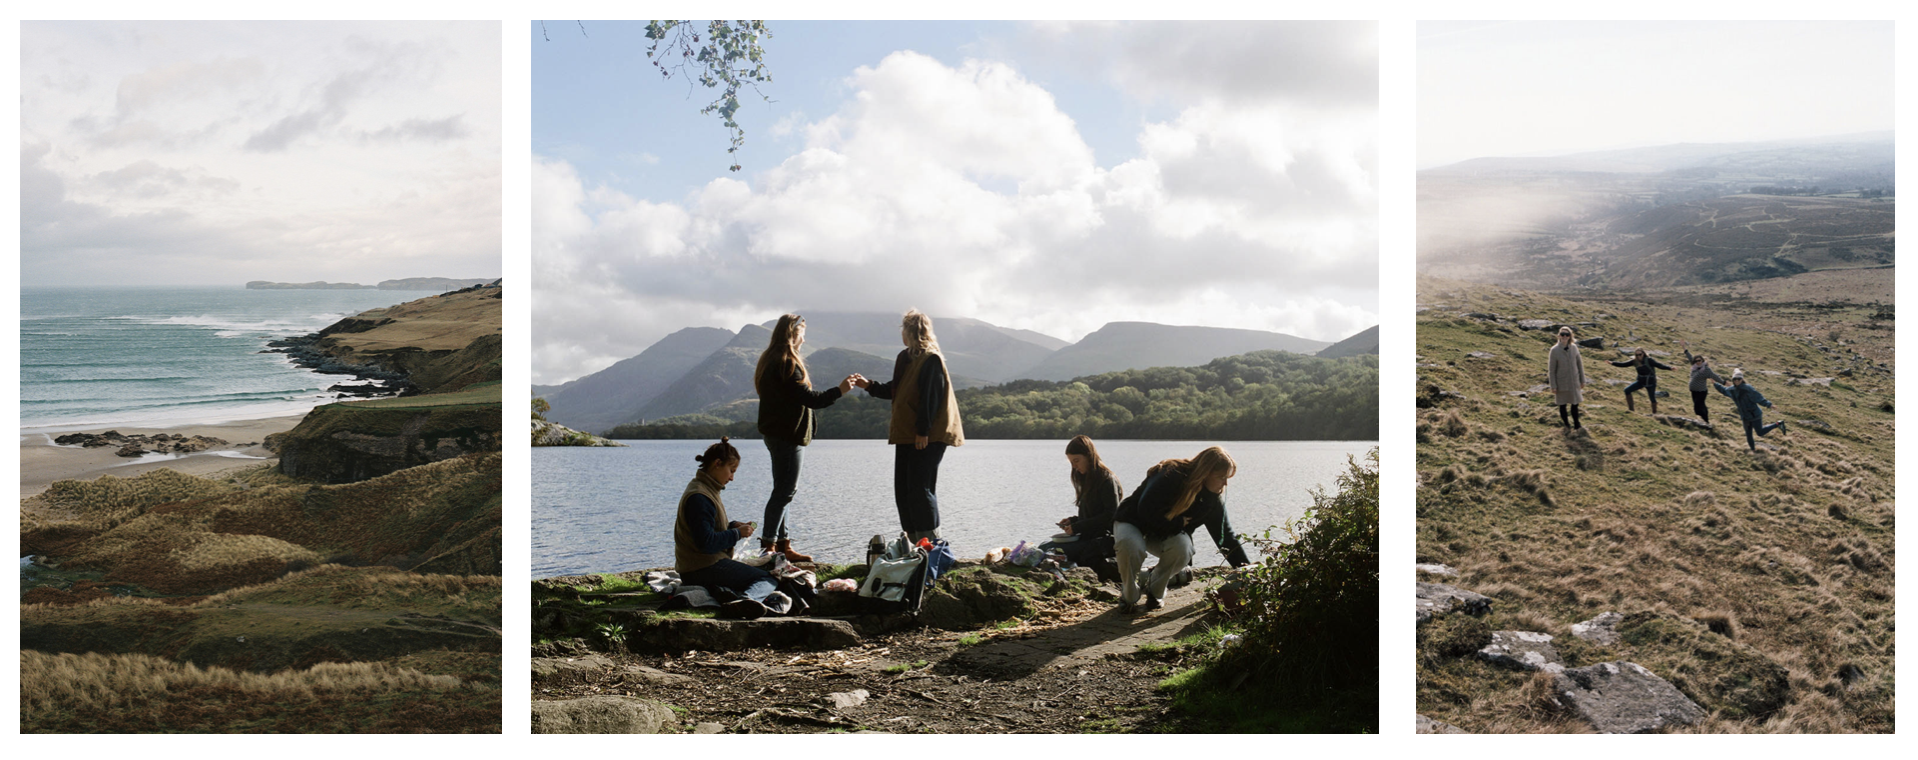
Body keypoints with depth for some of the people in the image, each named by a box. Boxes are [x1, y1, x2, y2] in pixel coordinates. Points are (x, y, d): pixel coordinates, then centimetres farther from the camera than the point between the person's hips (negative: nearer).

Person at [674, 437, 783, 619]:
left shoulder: (705, 489, 15)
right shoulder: (699, 498, -19)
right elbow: (707, 542, -24)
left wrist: (733, 525, 10)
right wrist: (737, 534, -11)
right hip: (703, 568, -11)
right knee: (770, 581, -11)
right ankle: (747, 599, -44)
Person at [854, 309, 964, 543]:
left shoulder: (931, 360, -11)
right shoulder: (906, 358, 17)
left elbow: (931, 397, -17)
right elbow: (894, 391, 25)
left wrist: (923, 431, -21)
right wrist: (870, 386, 14)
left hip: (927, 437, -9)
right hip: (906, 435, 9)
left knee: (920, 488, -10)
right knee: (902, 489, 9)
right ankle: (914, 542, 16)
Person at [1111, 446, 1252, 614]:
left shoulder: (1213, 498, -5)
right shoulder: (1171, 476, -27)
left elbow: (1225, 534, -2)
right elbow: (1146, 510, -31)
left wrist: (1244, 564, -9)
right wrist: (1178, 524, -22)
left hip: (1167, 535, 5)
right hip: (1134, 523, -5)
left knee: (1183, 549, -31)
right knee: (1132, 547, -40)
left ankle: (1154, 592, -3)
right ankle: (1129, 598, -11)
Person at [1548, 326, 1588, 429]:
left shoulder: (1574, 347, -6)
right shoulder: (1555, 350, -15)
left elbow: (1580, 364, 4)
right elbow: (1551, 369, -10)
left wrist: (1582, 380, 7)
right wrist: (1553, 386, -10)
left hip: (1574, 382, 3)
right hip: (1561, 382, -3)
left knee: (1575, 403, 9)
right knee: (1562, 404, 11)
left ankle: (1576, 424, 25)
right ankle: (1565, 423, 30)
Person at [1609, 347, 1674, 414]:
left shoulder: (1649, 360, -18)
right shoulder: (1635, 361, -4)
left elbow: (1658, 365, -27)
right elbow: (1623, 364, -1)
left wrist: (1669, 368, -41)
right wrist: (1612, 363, -9)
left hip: (1650, 382, -5)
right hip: (1641, 381, 5)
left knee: (1652, 398, -4)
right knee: (1627, 390, -6)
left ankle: (1654, 413, 17)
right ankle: (1631, 408, 2)